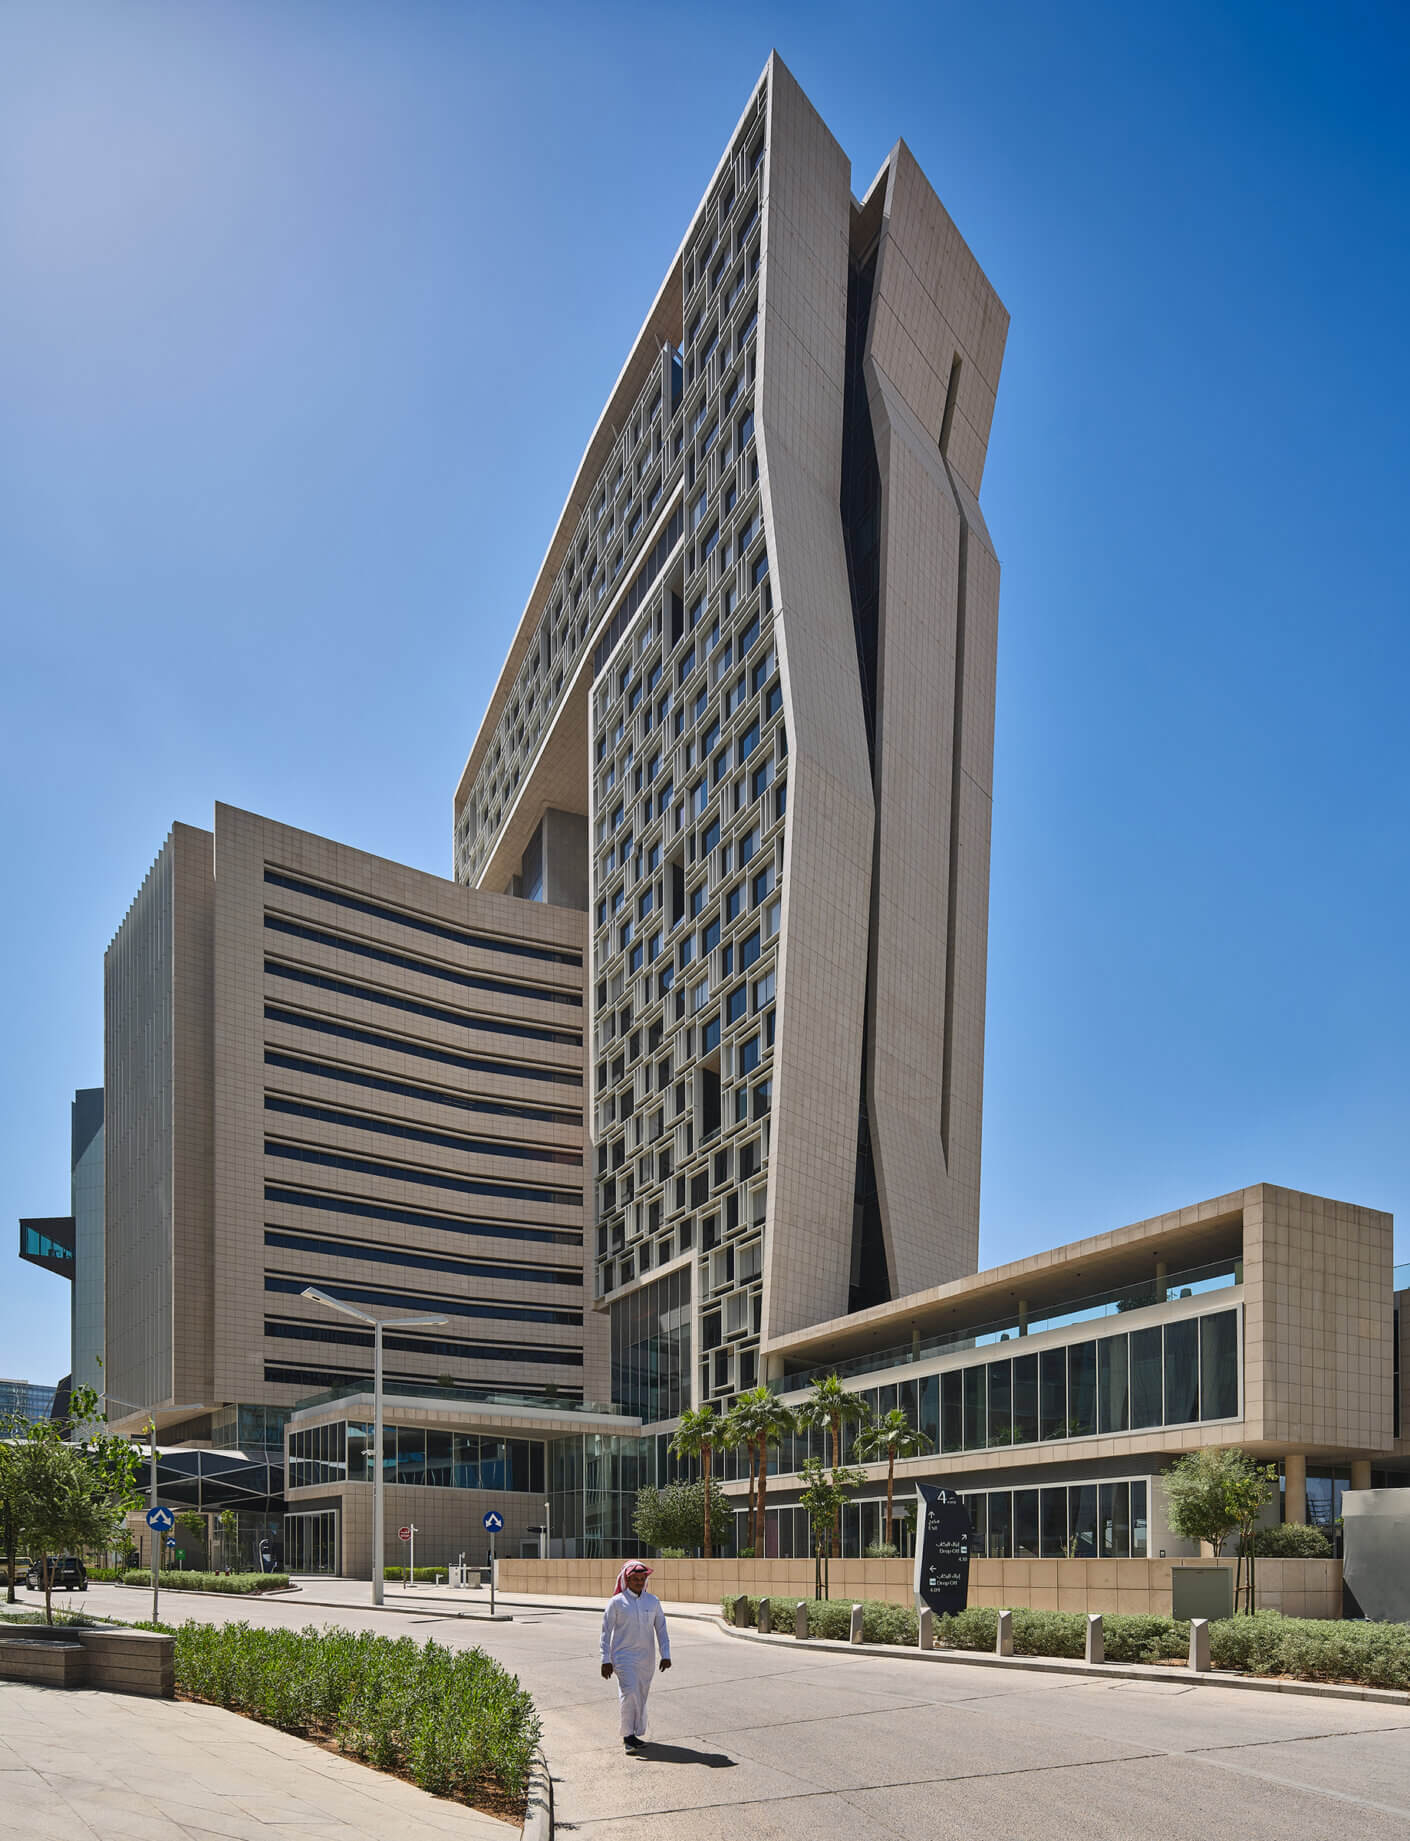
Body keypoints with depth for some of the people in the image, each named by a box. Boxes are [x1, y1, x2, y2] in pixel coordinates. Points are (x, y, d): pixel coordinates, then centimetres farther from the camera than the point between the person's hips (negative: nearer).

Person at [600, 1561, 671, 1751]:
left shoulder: (653, 1601, 7)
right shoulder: (616, 1602, -4)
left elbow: (661, 1628, 11)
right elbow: (606, 1632, -2)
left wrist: (665, 1654, 2)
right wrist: (606, 1660, -6)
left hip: (646, 1658, 4)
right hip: (623, 1656, -4)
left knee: (641, 1695, 8)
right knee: (630, 1693, -16)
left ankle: (636, 1733, 21)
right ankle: (628, 1735, -7)